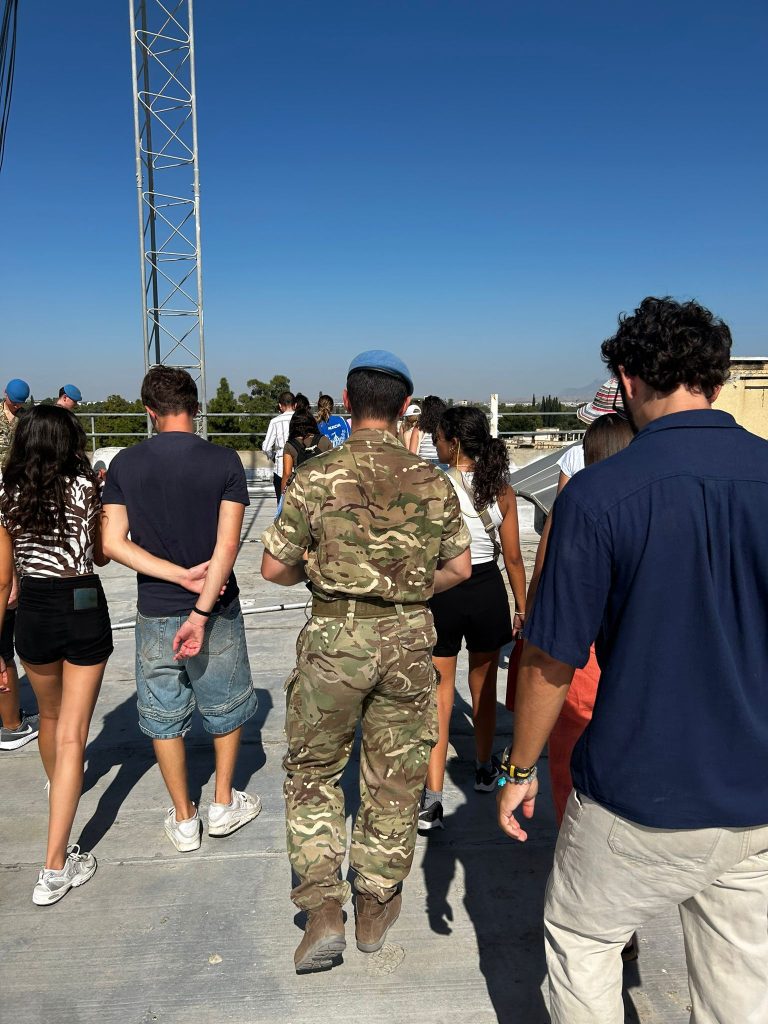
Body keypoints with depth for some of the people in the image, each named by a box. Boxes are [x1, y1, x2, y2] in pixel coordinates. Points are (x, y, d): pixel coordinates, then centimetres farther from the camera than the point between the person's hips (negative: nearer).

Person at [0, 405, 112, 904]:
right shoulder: (84, 487, -9)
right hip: (84, 610, -3)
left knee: (50, 715, 28)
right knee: (72, 736, 1)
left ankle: (59, 788, 57)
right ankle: (55, 867, 2)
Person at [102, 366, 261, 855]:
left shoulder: (125, 464, -4)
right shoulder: (224, 461, -11)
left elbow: (113, 543, -10)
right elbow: (227, 545, -19)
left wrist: (182, 575, -12)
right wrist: (201, 612, -18)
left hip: (155, 612, 2)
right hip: (216, 609, -1)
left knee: (164, 716, 16)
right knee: (226, 706, 19)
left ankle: (184, 820, 28)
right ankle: (224, 805, 32)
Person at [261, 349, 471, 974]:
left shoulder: (315, 477, -10)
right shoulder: (432, 482, -4)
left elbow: (274, 568, -6)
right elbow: (459, 567, 3)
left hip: (334, 639, -2)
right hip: (408, 641, 2)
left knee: (313, 771, 18)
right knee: (395, 779, 17)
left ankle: (323, 909, 16)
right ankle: (376, 908, 32)